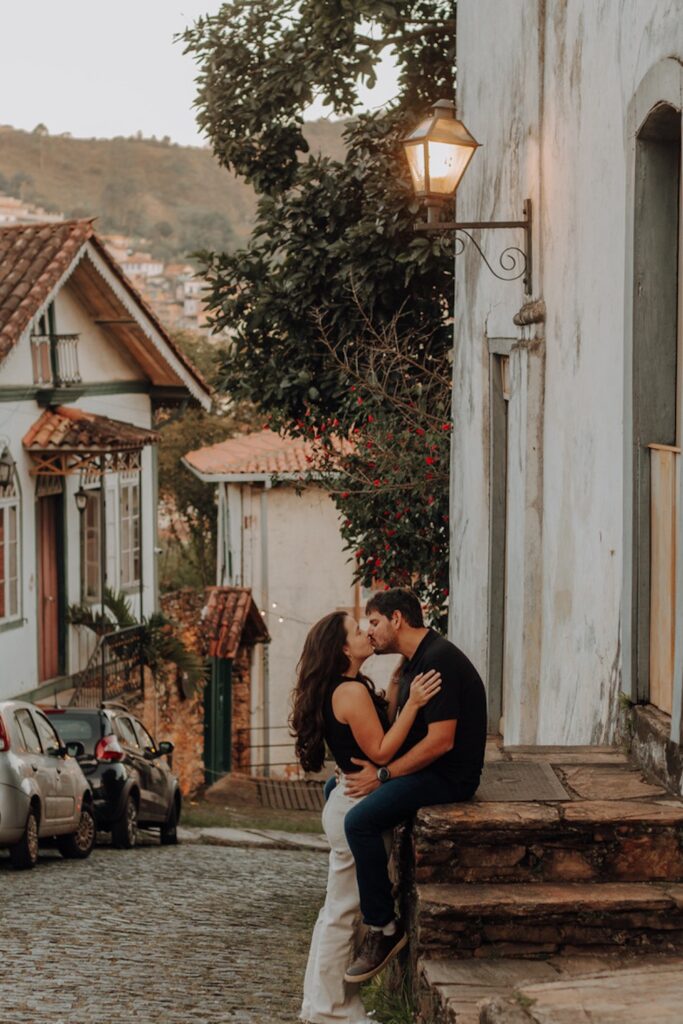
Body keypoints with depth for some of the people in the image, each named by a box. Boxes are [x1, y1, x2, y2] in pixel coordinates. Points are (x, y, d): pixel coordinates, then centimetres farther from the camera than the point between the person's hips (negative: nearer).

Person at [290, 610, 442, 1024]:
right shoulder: (352, 691, -18)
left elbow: (374, 736, 13)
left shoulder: (341, 690, 13)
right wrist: (413, 704, -26)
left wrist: (398, 685, 16)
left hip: (350, 800, 10)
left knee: (339, 909, 15)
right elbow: (380, 752, -20)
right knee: (343, 911, -3)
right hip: (357, 806, -10)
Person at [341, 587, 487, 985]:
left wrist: (383, 775, -21)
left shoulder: (439, 661, -20)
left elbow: (441, 740, -26)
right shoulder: (415, 661, 14)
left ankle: (384, 926, -20)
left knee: (360, 819, -27)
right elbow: (396, 723, 18)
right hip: (426, 768, 11)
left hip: (448, 775, -11)